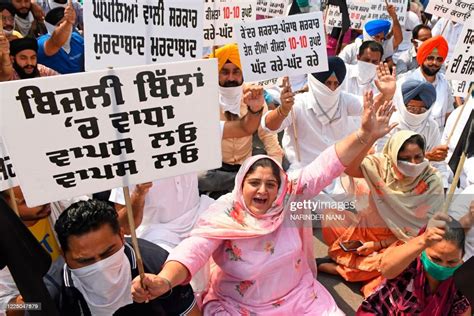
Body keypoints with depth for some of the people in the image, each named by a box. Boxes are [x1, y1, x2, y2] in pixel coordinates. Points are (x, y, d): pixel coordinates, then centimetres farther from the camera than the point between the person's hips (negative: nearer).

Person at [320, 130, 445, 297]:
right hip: (369, 227, 1)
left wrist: (380, 244, -18)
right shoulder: (381, 165, -13)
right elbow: (349, 168, -36)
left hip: (401, 241, -1)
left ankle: (340, 268, -13)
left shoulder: (432, 184, -15)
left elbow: (420, 230, -12)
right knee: (330, 215, -19)